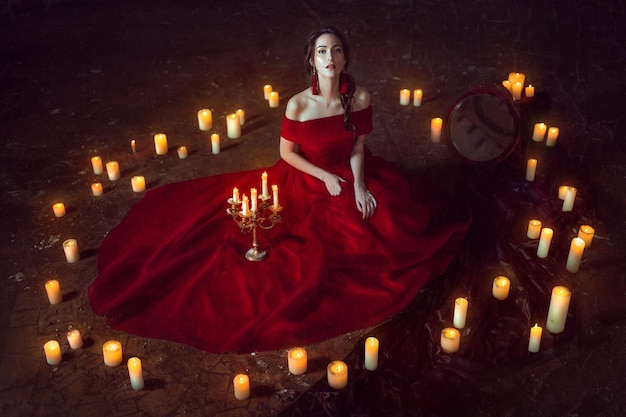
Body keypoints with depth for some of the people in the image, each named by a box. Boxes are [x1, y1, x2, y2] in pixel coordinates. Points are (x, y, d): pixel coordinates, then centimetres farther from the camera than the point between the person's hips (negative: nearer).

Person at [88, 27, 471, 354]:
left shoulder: (360, 97, -16)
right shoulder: (298, 105, -22)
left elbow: (358, 147, -7)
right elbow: (286, 152, -9)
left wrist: (358, 186, -21)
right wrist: (325, 177, -15)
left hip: (350, 175, 2)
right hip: (308, 180, -2)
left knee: (388, 226, -7)